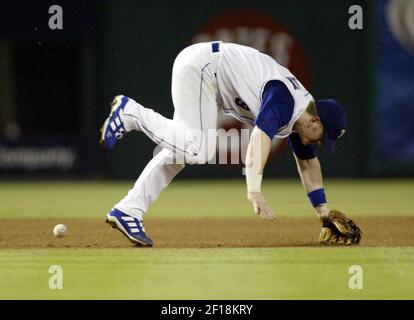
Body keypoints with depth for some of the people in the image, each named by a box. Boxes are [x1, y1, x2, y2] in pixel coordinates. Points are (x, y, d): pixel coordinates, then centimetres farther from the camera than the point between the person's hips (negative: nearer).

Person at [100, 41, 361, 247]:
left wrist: (324, 212, 21)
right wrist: (254, 191, -49)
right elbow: (260, 137, -40)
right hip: (200, 64, -10)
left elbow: (308, 163, 19)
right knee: (199, 149, -21)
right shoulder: (285, 102, -23)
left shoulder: (303, 110, 6)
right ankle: (131, 112, -12)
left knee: (182, 150, 5)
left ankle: (129, 211, 1)